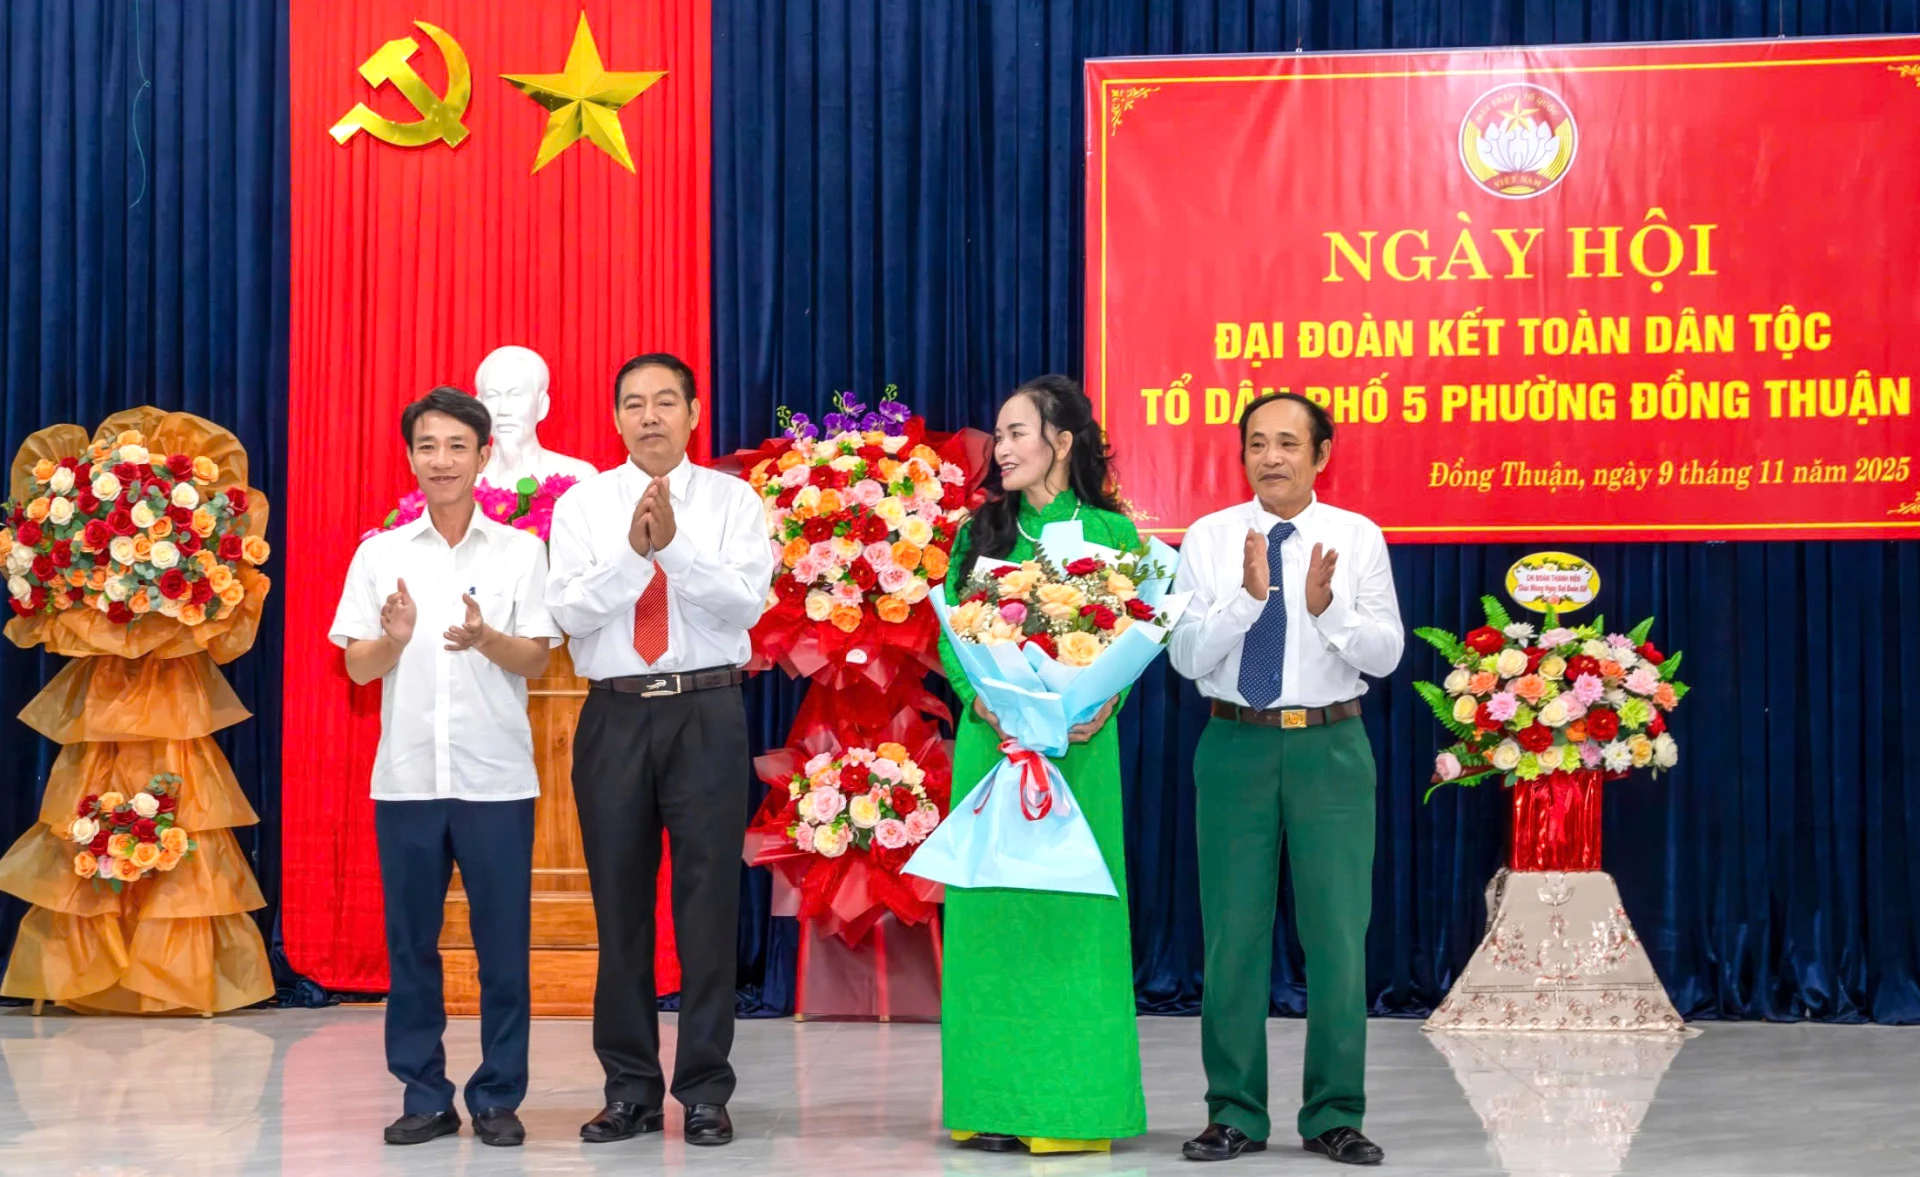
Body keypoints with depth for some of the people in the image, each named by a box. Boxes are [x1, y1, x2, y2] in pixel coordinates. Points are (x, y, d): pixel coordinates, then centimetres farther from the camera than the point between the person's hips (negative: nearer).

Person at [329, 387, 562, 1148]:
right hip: (406, 777, 2)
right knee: (410, 944, 5)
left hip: (496, 778, -1)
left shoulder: (520, 551, 3)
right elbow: (357, 667, 5)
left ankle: (498, 1098, 11)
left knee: (503, 945, 2)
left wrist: (486, 639, -21)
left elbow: (536, 660, -1)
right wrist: (393, 639, -17)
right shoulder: (380, 553, 6)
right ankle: (425, 1097, 14)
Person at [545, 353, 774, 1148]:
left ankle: (705, 1091, 9)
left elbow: (746, 603, -9)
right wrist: (631, 550, -17)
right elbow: (569, 611, -4)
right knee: (619, 903, 6)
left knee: (708, 898, 0)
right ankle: (630, 1090, 16)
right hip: (615, 715, 2)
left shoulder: (731, 500, 4)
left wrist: (676, 545, -20)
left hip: (706, 713, -1)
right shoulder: (582, 504, 7)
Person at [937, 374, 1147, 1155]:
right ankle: (995, 1104, 8)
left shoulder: (1110, 532, 3)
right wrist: (986, 704, -12)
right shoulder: (980, 532, 11)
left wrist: (1101, 705, -18)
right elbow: (952, 634, 6)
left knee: (1069, 910, -2)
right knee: (991, 910, 3)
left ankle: (1069, 1107, 2)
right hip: (990, 740, 3)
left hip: (1076, 744, -3)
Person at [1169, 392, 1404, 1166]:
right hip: (1237, 746, 1)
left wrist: (1327, 608, -22)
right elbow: (1185, 655, -5)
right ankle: (1234, 1116, 14)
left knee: (1337, 932, 1)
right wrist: (1247, 595, -19)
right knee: (1233, 934, 4)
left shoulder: (1357, 537, 2)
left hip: (1330, 748, 0)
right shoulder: (1209, 539, 2)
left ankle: (1336, 1117, 12)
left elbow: (1386, 653, -4)